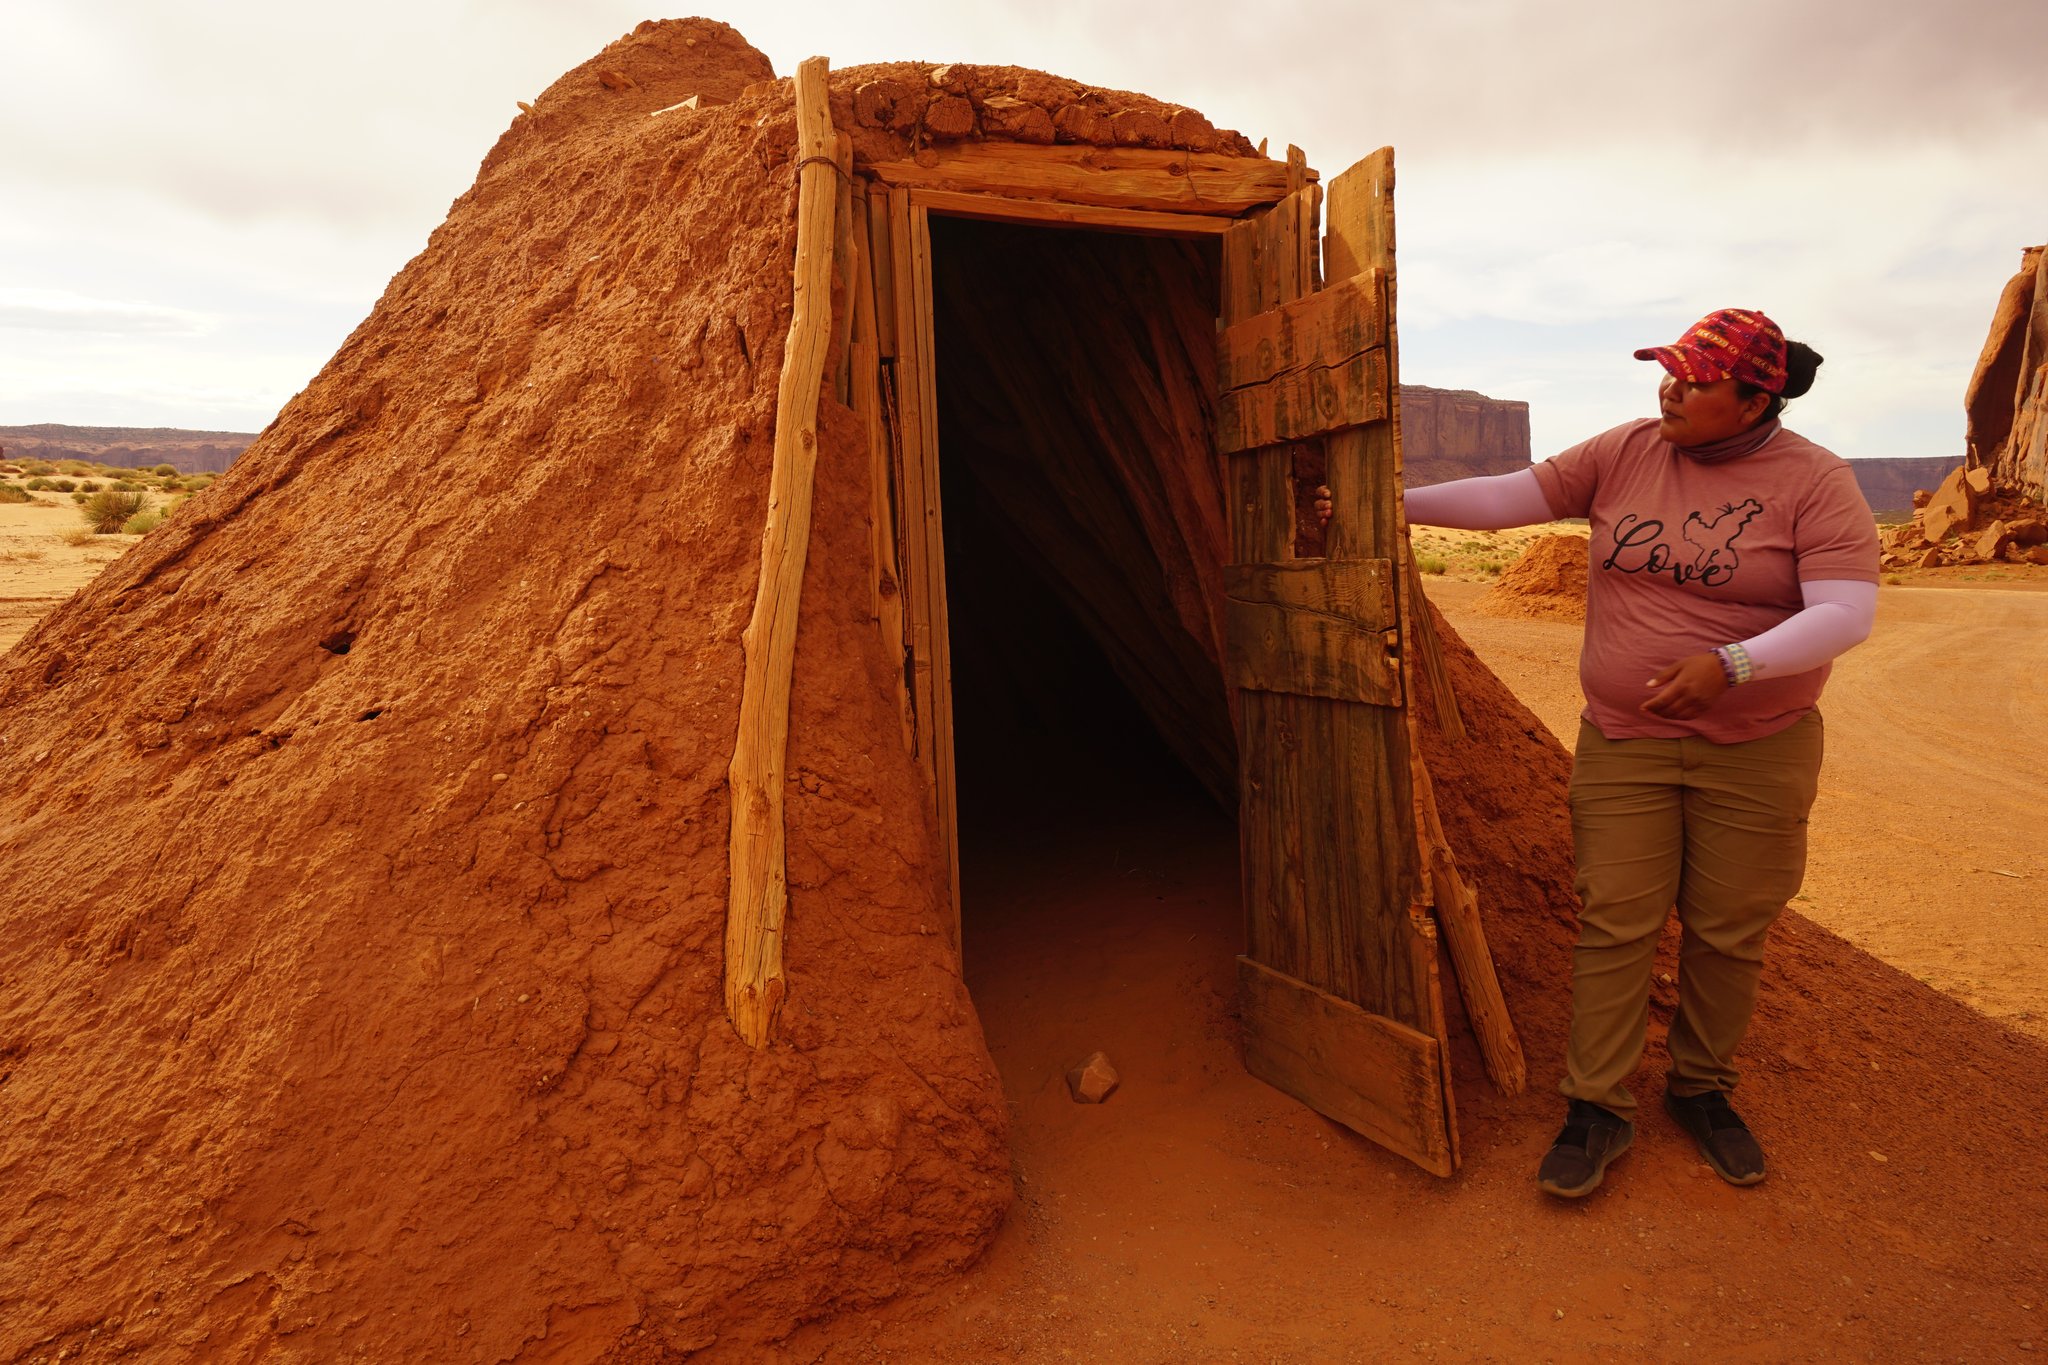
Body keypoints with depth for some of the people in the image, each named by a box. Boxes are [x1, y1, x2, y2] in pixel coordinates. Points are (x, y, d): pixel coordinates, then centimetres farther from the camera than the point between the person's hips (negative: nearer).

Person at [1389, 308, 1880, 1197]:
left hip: (1756, 750, -1)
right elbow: (1508, 497, -1)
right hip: (1623, 741, 1)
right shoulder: (1624, 455, 0)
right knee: (1615, 925, 2)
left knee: (1727, 932, 10)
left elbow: (1846, 612, -17)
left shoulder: (1814, 482, -8)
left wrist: (1730, 665, -32)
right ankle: (1597, 1110, 13)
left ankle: (1701, 1089, 31)